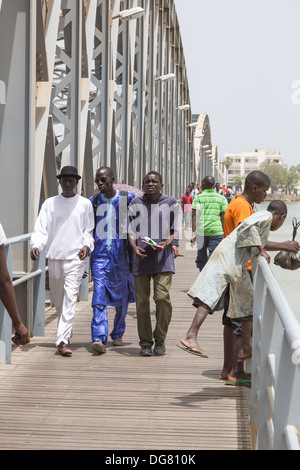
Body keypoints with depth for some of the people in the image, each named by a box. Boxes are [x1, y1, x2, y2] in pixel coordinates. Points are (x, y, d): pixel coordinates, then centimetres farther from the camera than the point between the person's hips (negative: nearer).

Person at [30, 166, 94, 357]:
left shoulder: (85, 204, 7)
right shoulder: (50, 203, 9)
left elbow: (89, 230, 9)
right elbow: (41, 228, 3)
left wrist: (87, 245, -11)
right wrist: (36, 245, -16)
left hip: (76, 257, -3)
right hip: (54, 257, 3)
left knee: (70, 298, -14)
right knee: (57, 299, 12)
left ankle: (63, 340, -19)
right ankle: (67, 333, 34)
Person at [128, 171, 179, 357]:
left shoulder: (171, 203, 7)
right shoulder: (136, 204, 10)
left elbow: (174, 231, 9)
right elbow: (132, 231, 10)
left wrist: (166, 244, -11)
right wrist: (134, 247, -10)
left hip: (163, 258, -1)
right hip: (141, 258, 1)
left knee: (163, 298, -13)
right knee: (142, 301, 0)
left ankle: (160, 339, 5)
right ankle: (145, 342, 11)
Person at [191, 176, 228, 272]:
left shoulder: (198, 197, 2)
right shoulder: (221, 198, 8)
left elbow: (195, 216, -5)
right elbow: (223, 217, 5)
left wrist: (193, 233, -5)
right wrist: (225, 234, 11)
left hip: (201, 231, 0)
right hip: (217, 231, 0)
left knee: (201, 258, 14)